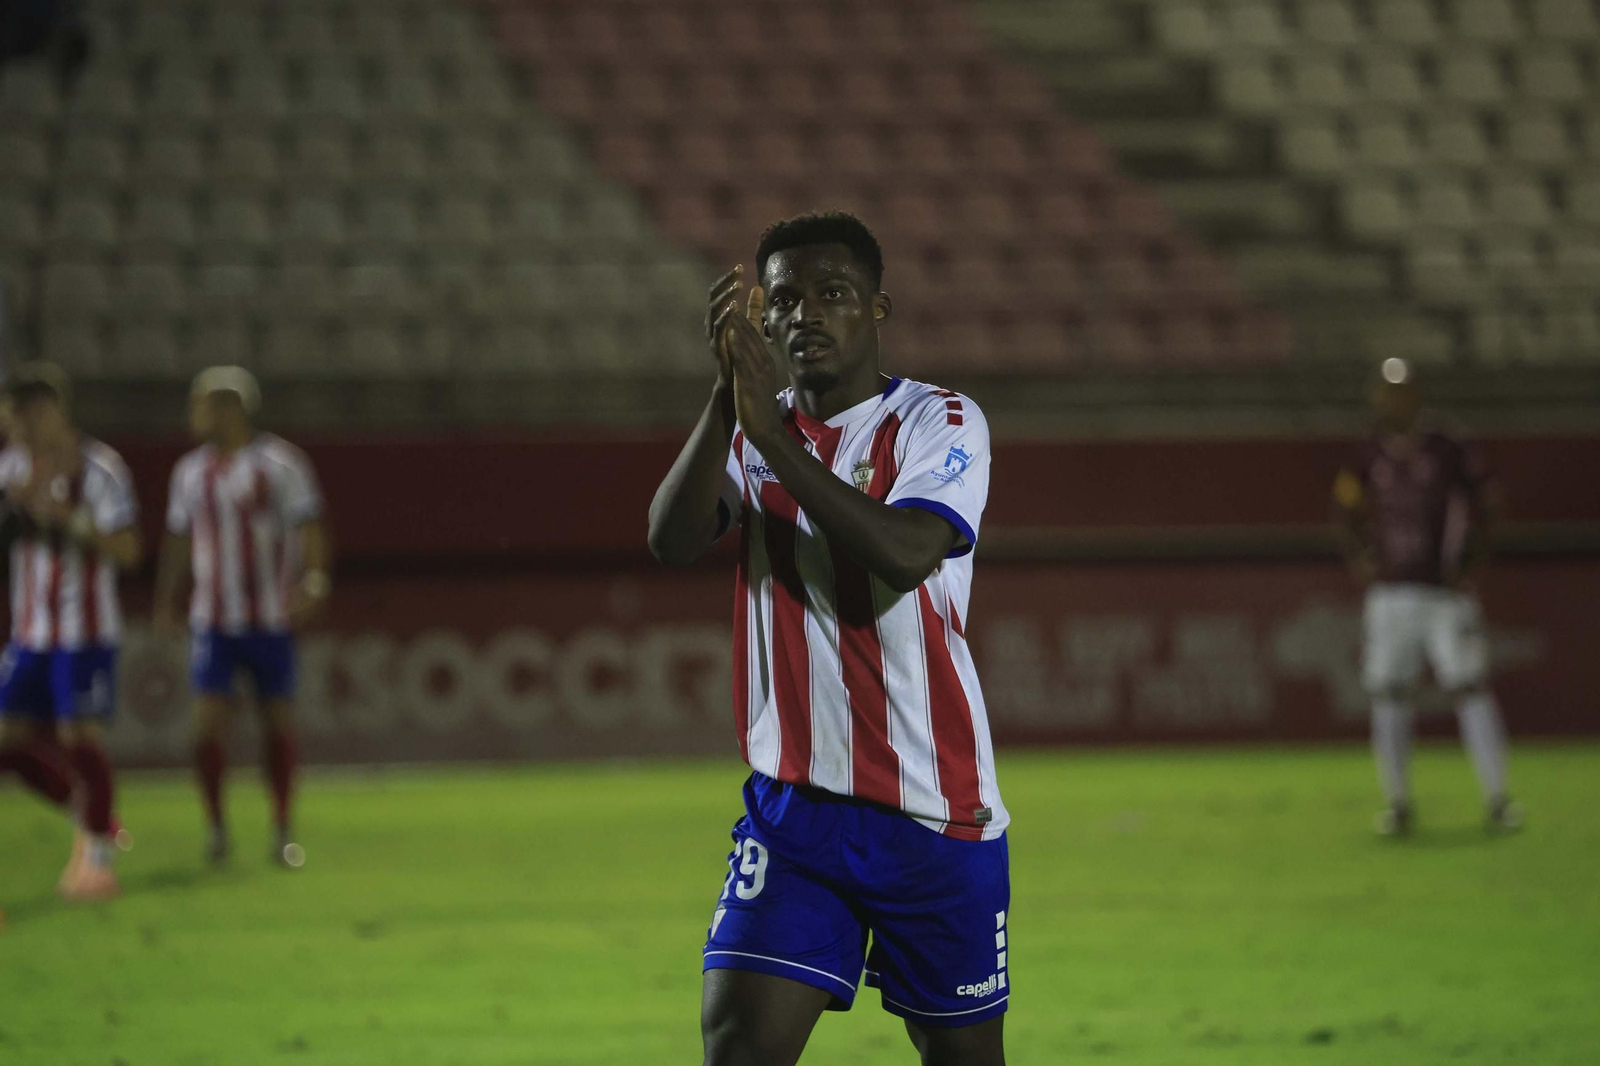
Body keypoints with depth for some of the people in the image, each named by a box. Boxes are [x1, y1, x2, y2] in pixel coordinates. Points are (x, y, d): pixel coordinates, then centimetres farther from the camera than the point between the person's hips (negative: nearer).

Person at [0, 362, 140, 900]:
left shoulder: (99, 469, -12)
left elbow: (127, 550, -17)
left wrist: (67, 517, -28)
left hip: (86, 633, -6)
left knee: (79, 738, -8)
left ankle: (99, 860, 6)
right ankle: (93, 822, 23)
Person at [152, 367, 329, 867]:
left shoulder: (279, 463, -5)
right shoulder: (191, 471, 10)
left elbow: (308, 527, -9)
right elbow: (178, 540, 19)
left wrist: (313, 580, -24)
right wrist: (164, 601, 16)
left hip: (271, 619, -3)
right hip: (213, 619, 3)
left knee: (278, 723, 4)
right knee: (208, 722, -9)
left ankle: (284, 831, 14)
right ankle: (215, 825, 3)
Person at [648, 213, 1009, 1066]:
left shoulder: (940, 423, -6)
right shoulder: (752, 432, 6)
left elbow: (906, 554, -26)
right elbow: (672, 540, -13)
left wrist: (772, 435, -30)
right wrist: (728, 396, -25)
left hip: (933, 810, -2)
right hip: (793, 799, 3)